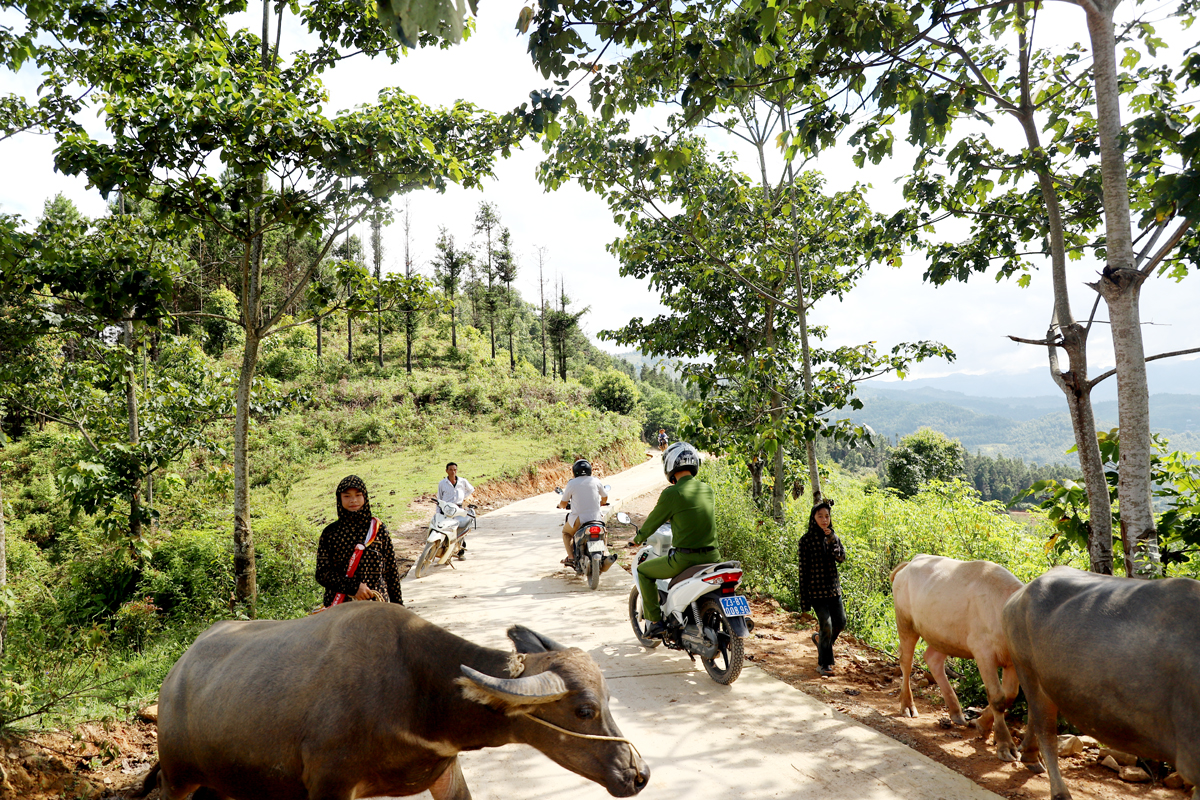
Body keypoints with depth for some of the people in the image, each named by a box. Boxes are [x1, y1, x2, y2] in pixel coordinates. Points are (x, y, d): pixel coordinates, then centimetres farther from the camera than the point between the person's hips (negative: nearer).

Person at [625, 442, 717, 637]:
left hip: (684, 558, -6)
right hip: (712, 556, 6)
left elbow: (652, 523, 0)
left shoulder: (671, 493, -10)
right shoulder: (708, 489, 8)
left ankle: (655, 620, 11)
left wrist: (637, 539, 21)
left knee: (643, 571, 16)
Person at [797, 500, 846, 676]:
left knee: (840, 621, 8)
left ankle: (819, 638, 37)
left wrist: (832, 540, -23)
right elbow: (803, 569, -8)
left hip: (833, 588, 5)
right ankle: (823, 663, 4)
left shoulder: (832, 537, 6)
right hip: (816, 590, -5)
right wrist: (804, 598, -9)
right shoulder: (806, 540, -9)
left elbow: (841, 558, -8)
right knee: (826, 624, -10)